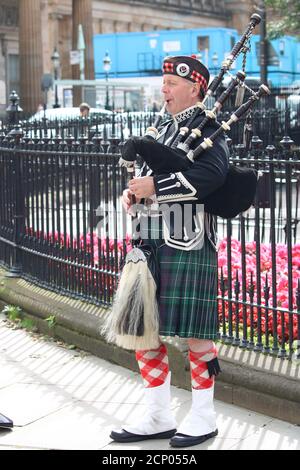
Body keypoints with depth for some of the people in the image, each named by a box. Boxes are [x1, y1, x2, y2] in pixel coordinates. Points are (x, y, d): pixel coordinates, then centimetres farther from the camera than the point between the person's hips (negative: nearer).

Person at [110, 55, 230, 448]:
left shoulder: (209, 129, -6)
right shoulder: (166, 130, 19)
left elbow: (212, 175, -22)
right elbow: (147, 175, 21)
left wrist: (154, 187, -21)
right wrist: (133, 191, -2)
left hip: (189, 245, -8)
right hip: (153, 242, 8)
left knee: (194, 331, 0)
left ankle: (203, 417, 16)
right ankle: (159, 418, 22)